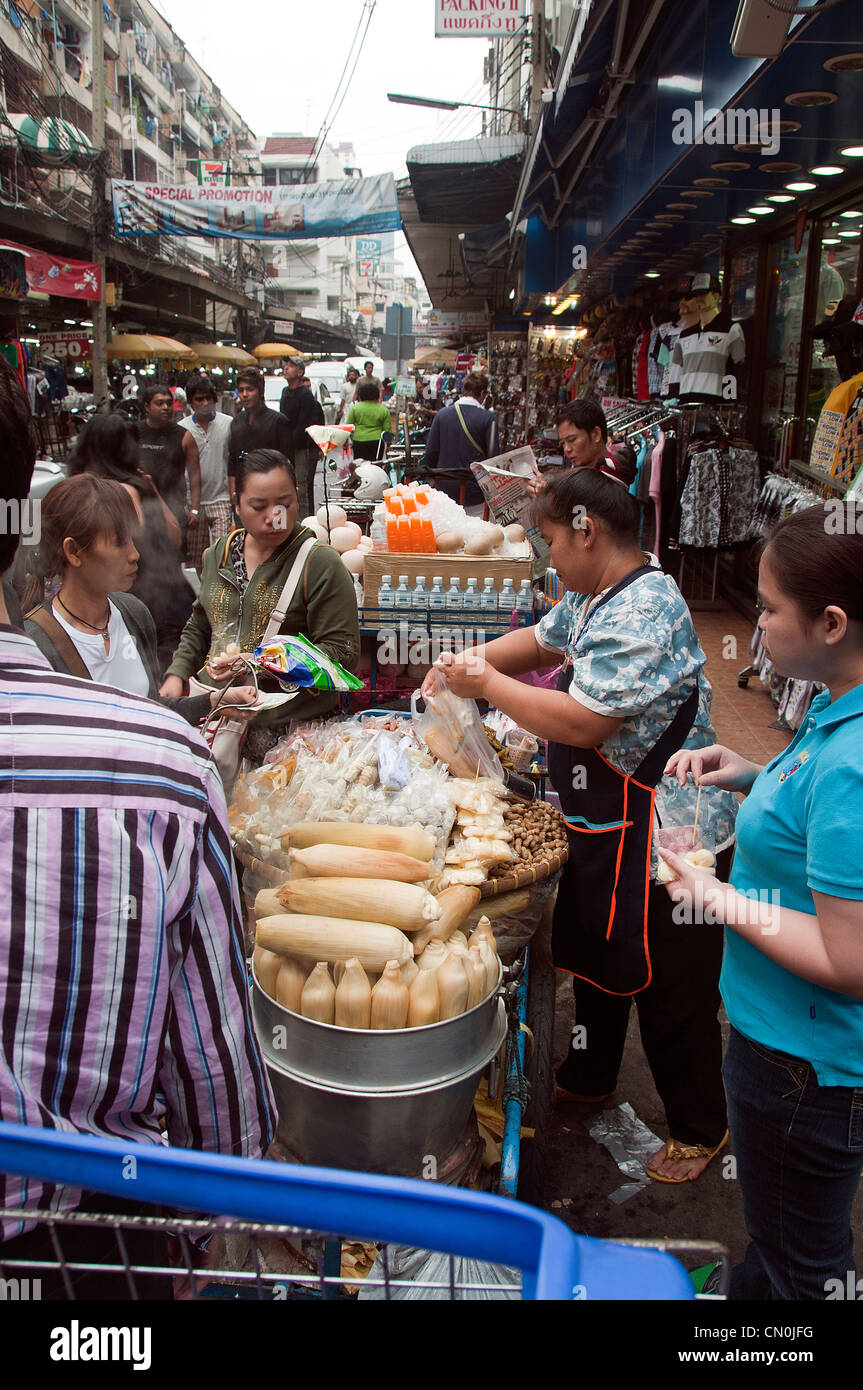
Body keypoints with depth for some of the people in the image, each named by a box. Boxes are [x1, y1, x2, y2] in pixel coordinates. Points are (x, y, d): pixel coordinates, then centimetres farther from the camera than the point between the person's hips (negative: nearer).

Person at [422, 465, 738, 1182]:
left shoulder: (642, 612, -27)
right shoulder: (592, 595, 5)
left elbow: (581, 723, -31)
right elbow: (543, 639, 22)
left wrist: (486, 683, -19)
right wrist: (469, 660, 7)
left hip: (662, 840, -10)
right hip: (604, 826, 10)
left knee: (670, 989, 9)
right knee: (594, 956, 25)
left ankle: (701, 1128, 32)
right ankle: (587, 1077, 49)